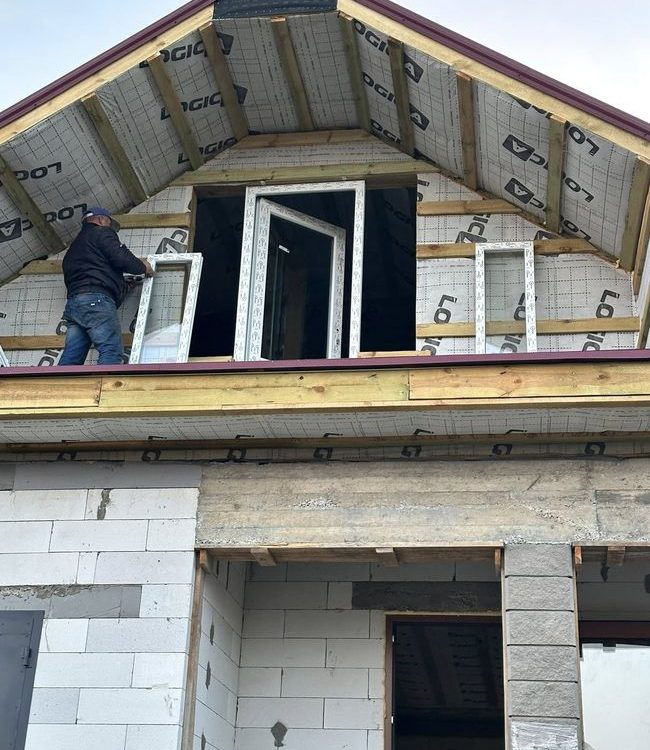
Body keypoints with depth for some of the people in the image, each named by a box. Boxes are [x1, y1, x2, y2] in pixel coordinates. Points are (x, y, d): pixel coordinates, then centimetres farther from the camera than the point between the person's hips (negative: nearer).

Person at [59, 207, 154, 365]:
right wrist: (142, 267, 13)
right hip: (97, 299, -8)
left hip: (73, 302, 8)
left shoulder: (74, 247, 35)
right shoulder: (102, 233, 10)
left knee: (70, 358, -1)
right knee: (112, 352, -15)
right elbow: (121, 259, -6)